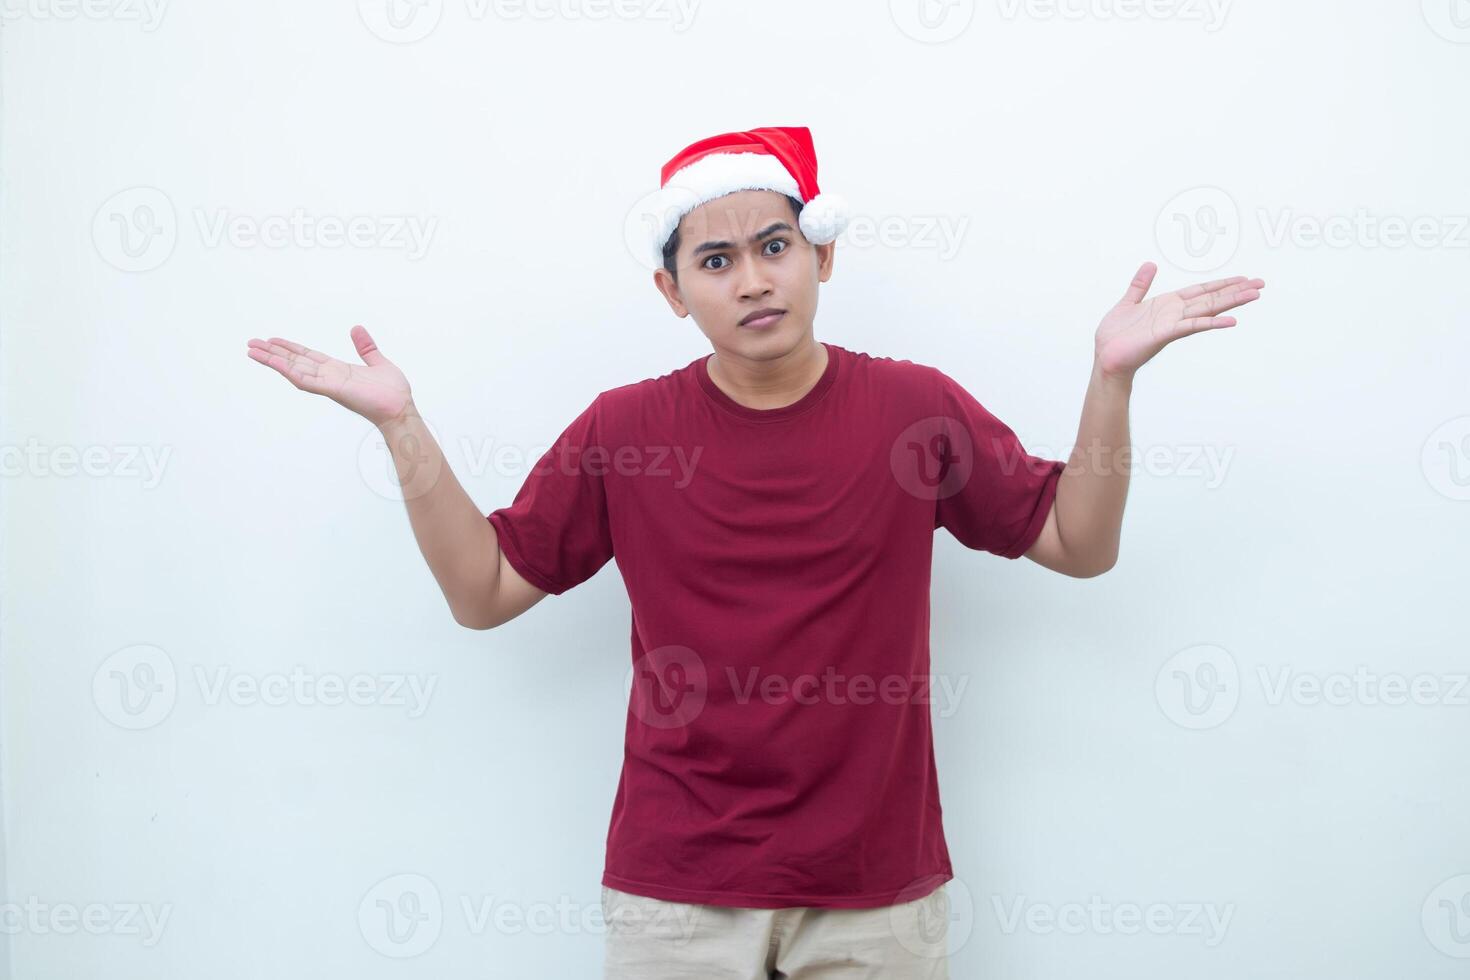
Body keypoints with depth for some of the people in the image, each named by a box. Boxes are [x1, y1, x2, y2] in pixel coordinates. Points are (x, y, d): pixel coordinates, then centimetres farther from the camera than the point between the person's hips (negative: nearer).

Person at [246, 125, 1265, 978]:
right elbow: (484, 590, 3)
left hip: (878, 883, 1)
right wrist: (403, 426, -5)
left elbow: (1079, 543, 2)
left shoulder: (916, 405, -3)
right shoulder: (622, 431, -2)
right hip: (677, 885, 0)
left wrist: (1112, 379, -10)